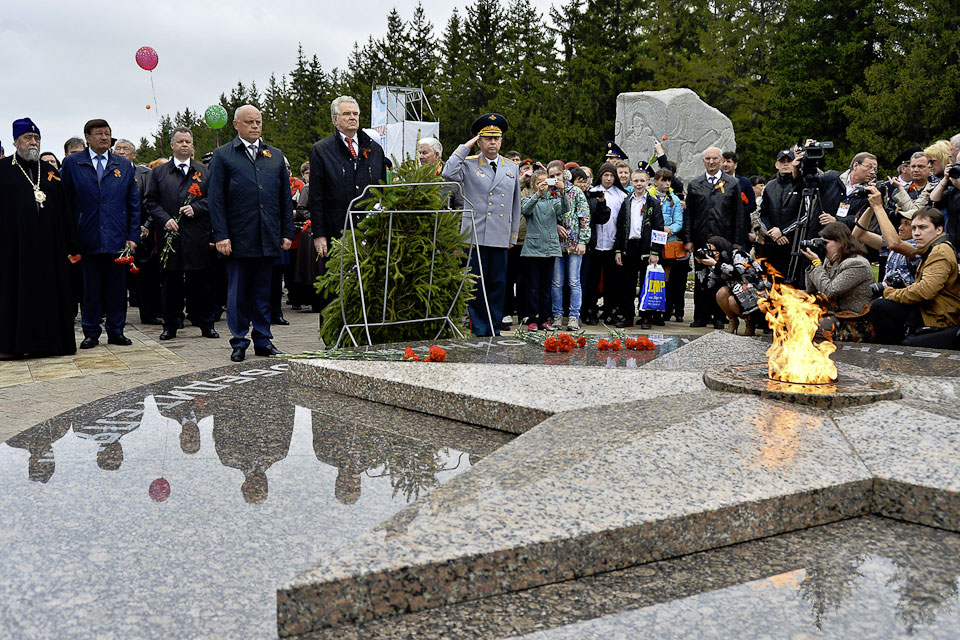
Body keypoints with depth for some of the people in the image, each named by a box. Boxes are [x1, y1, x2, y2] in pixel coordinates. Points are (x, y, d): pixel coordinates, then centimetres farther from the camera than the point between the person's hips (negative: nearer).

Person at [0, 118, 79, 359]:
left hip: (49, 245, 3)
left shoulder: (50, 172, 12)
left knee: (49, 291, 5)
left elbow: (65, 210, 10)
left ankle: (47, 341, 13)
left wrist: (71, 243, 4)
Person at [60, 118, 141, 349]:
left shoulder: (125, 166, 10)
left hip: (117, 239, 1)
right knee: (90, 288, 4)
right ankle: (91, 333, 14)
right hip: (88, 240, -1)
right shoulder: (71, 163, 5)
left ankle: (116, 331, 15)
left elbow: (134, 205, 9)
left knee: (117, 288, 5)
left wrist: (133, 236, 2)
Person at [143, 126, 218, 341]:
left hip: (198, 238, 0)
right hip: (170, 235, 0)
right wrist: (165, 220, -8)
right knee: (171, 283, 4)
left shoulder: (205, 172, 11)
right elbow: (150, 202, 8)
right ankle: (170, 326, 13)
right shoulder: (158, 172, 11)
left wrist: (196, 208, -9)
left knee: (202, 283, 2)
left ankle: (206, 325, 11)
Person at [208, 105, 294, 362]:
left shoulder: (276, 155, 14)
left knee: (263, 291, 9)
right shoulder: (222, 155, 3)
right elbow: (215, 199, -2)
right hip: (238, 238, -3)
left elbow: (285, 197, 14)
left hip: (269, 239, 3)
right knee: (238, 293, 2)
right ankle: (239, 343, 11)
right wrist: (221, 235, -10)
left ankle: (263, 341, 17)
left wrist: (287, 232, 7)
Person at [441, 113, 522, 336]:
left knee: (498, 284, 7)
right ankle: (478, 330, 7)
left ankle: (494, 330, 16)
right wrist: (464, 148, -9)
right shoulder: (468, 165, 3)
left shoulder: (512, 168, 14)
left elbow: (516, 205, 17)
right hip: (474, 235, -3)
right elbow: (448, 174, -18)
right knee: (476, 284, -1)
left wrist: (514, 235, 15)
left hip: (501, 237, 3)